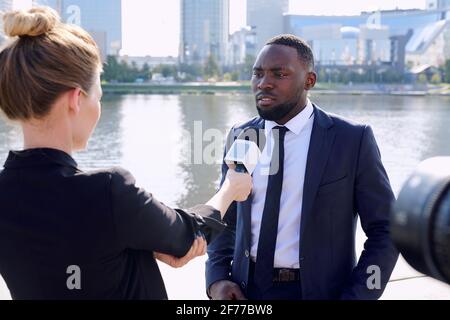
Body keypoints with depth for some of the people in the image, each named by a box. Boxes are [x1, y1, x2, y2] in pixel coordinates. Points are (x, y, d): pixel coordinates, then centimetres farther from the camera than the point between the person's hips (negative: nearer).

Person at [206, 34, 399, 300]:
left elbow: (384, 231, -6)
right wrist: (217, 280, -4)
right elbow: (226, 220, 11)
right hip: (244, 291, 3)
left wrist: (352, 297, -15)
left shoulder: (353, 139, -9)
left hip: (318, 291, -3)